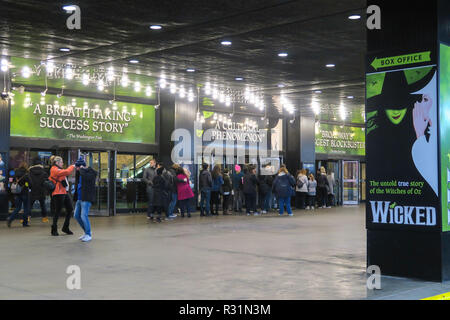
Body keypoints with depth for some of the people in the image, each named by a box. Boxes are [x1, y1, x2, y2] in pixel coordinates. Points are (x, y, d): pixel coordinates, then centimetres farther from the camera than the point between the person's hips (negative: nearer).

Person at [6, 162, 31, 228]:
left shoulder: (15, 174, 3)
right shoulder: (25, 175, -12)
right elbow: (30, 184, -12)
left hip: (16, 193, 5)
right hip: (24, 193, -5)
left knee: (17, 208, 12)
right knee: (26, 208, 8)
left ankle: (10, 219, -8)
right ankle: (25, 223, 10)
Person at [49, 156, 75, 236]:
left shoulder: (58, 170, 21)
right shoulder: (55, 170, -12)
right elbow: (67, 172, -20)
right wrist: (73, 166, -8)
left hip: (64, 193, 10)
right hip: (58, 194, -10)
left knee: (70, 209, 9)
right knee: (57, 212, -3)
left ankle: (65, 228, 19)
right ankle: (54, 230, 7)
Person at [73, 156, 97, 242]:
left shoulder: (91, 172, -11)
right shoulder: (81, 172, 16)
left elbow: (84, 176, -29)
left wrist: (81, 169, -11)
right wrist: (77, 170, 12)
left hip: (86, 198, -9)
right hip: (79, 198, 9)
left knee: (84, 216, -13)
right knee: (77, 216, 11)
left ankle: (88, 235, -2)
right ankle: (87, 232, 23)